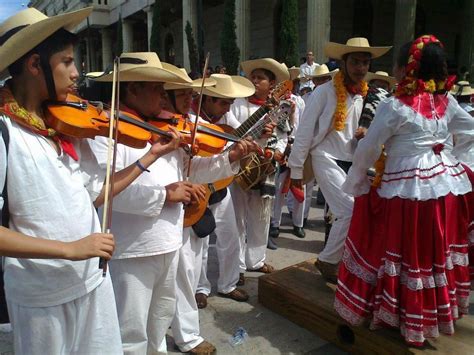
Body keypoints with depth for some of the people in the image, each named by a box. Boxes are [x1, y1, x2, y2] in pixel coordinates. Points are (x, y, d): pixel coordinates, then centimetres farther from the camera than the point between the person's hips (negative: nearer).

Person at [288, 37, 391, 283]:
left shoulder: (361, 95, 10)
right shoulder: (325, 92, -9)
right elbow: (305, 132, -8)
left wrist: (362, 136, -2)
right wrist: (296, 169, -7)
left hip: (351, 161, 7)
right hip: (327, 159, -7)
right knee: (351, 211, -17)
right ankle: (328, 261, 5)